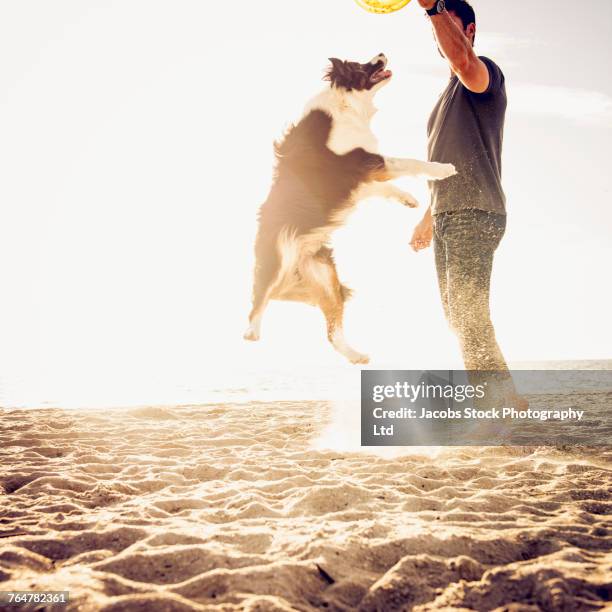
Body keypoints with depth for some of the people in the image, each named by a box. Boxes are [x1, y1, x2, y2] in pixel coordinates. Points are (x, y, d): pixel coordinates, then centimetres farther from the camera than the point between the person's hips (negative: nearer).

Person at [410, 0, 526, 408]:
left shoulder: (485, 73, -1)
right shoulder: (450, 94, 26)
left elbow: (463, 62, -29)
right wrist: (430, 217, 26)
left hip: (475, 212, -10)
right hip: (447, 216, 10)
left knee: (468, 309, -17)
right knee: (457, 313, 10)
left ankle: (498, 398, -13)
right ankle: (504, 396, 16)